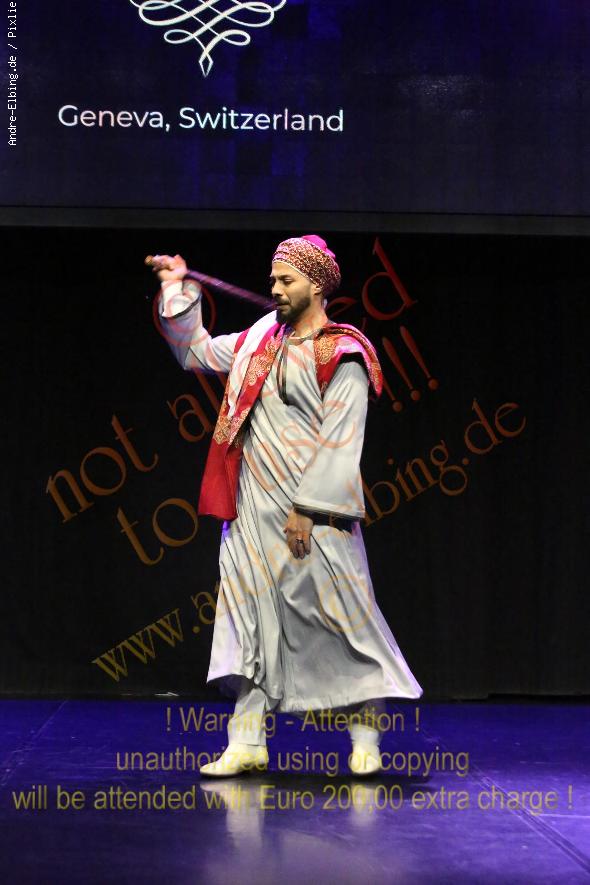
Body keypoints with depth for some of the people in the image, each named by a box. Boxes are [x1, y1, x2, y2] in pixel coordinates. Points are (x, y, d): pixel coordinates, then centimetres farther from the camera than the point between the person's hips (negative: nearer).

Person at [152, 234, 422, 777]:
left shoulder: (341, 354, -7)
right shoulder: (262, 340, 14)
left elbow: (340, 442, -13)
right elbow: (197, 351, 26)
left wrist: (306, 509, -18)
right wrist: (178, 290, 19)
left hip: (311, 514, -7)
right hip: (253, 510, 7)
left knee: (339, 616, -1)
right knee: (249, 616, 4)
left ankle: (366, 739, 11)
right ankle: (247, 743, 9)